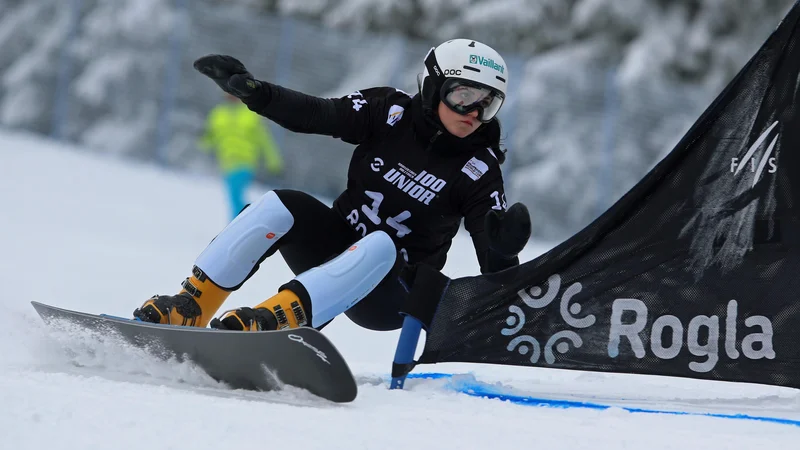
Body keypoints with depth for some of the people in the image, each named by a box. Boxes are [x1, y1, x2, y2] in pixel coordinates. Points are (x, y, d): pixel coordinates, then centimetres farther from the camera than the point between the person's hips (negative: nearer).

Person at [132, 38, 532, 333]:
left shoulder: (479, 169, -8)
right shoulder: (391, 112, -3)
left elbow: (495, 270, -13)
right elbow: (313, 114, -11)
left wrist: (504, 250, -37)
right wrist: (252, 90, -28)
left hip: (390, 295, -3)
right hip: (336, 246, 3)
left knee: (379, 247, -36)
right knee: (279, 206, -23)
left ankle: (277, 318, -53)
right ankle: (190, 307, -25)